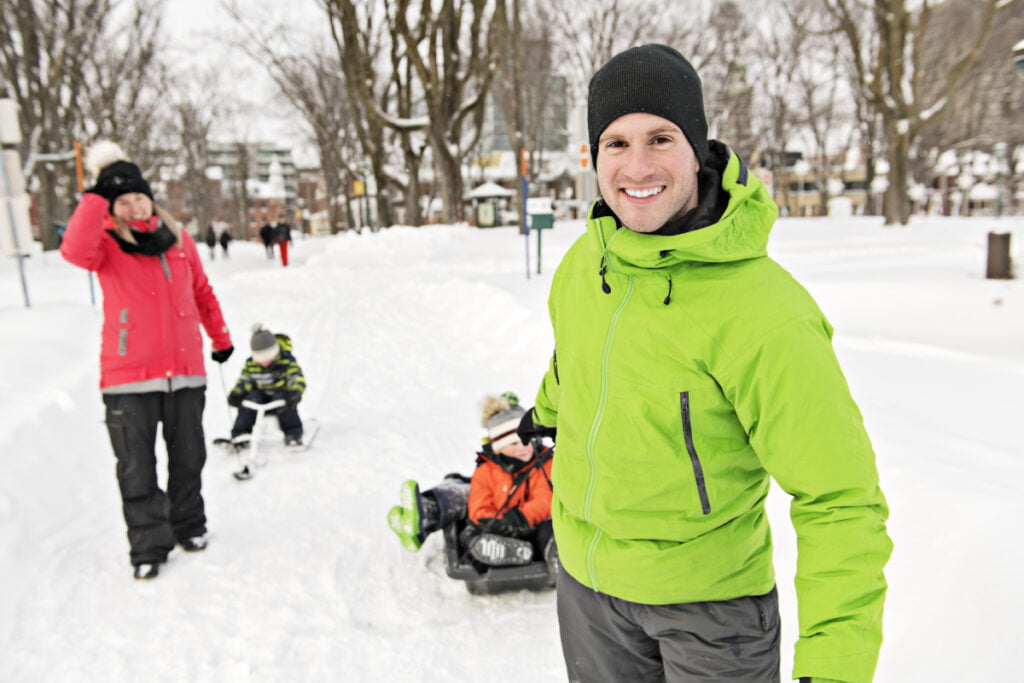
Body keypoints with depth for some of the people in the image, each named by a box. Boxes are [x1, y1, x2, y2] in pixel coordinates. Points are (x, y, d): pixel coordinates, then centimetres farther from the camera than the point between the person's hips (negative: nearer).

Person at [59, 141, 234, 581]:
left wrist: (220, 338, 26)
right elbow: (76, 251, -27)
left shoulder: (178, 239, 9)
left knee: (188, 458, 14)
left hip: (185, 369, 3)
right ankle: (149, 546, 15)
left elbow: (202, 292, 20)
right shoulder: (106, 244, -1)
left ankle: (189, 526, 32)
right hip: (129, 377, -3)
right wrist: (98, 195, -22)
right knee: (137, 469, 2)